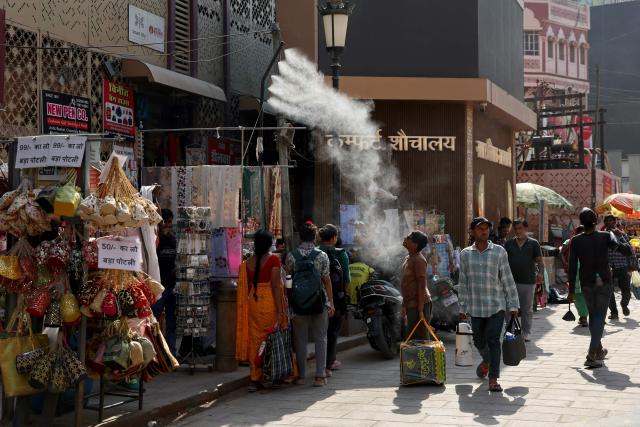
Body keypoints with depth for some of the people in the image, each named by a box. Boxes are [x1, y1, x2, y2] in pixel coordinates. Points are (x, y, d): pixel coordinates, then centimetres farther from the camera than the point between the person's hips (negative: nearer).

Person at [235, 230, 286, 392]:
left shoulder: (248, 262, 4)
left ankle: (255, 379, 10)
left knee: (255, 339, 10)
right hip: (270, 302, -4)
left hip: (253, 303, 4)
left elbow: (246, 286, 8)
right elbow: (275, 286, -14)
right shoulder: (273, 259, -10)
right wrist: (280, 311, -13)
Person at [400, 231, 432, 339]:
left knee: (421, 338, -8)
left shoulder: (418, 260, -16)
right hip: (411, 305, 10)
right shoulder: (408, 259, 14)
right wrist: (404, 306, 21)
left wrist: (420, 311, -23)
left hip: (419, 304, -10)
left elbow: (422, 286, -20)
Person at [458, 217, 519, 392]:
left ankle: (493, 379, -8)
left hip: (496, 306, -3)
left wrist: (513, 305, -1)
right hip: (475, 307, 3)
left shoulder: (499, 252, 0)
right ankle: (486, 361, 45)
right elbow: (463, 283, 11)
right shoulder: (465, 254, 6)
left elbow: (507, 280, 1)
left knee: (493, 340, -12)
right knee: (479, 341, 13)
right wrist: (462, 308, 10)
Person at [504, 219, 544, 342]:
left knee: (527, 309, 7)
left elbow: (539, 261, 4)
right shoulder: (509, 244, 9)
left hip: (528, 281, -1)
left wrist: (540, 273, -13)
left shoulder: (533, 243, 5)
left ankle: (526, 333, 16)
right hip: (512, 281, 1)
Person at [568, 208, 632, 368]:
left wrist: (571, 290, 0)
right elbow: (627, 251, -16)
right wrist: (625, 244, 7)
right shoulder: (606, 237, -11)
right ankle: (591, 356, -14)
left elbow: (572, 267, -6)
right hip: (604, 283, -2)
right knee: (599, 318, -1)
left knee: (593, 317, 19)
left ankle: (599, 351, 33)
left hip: (586, 284, 2)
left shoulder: (576, 241, -6)